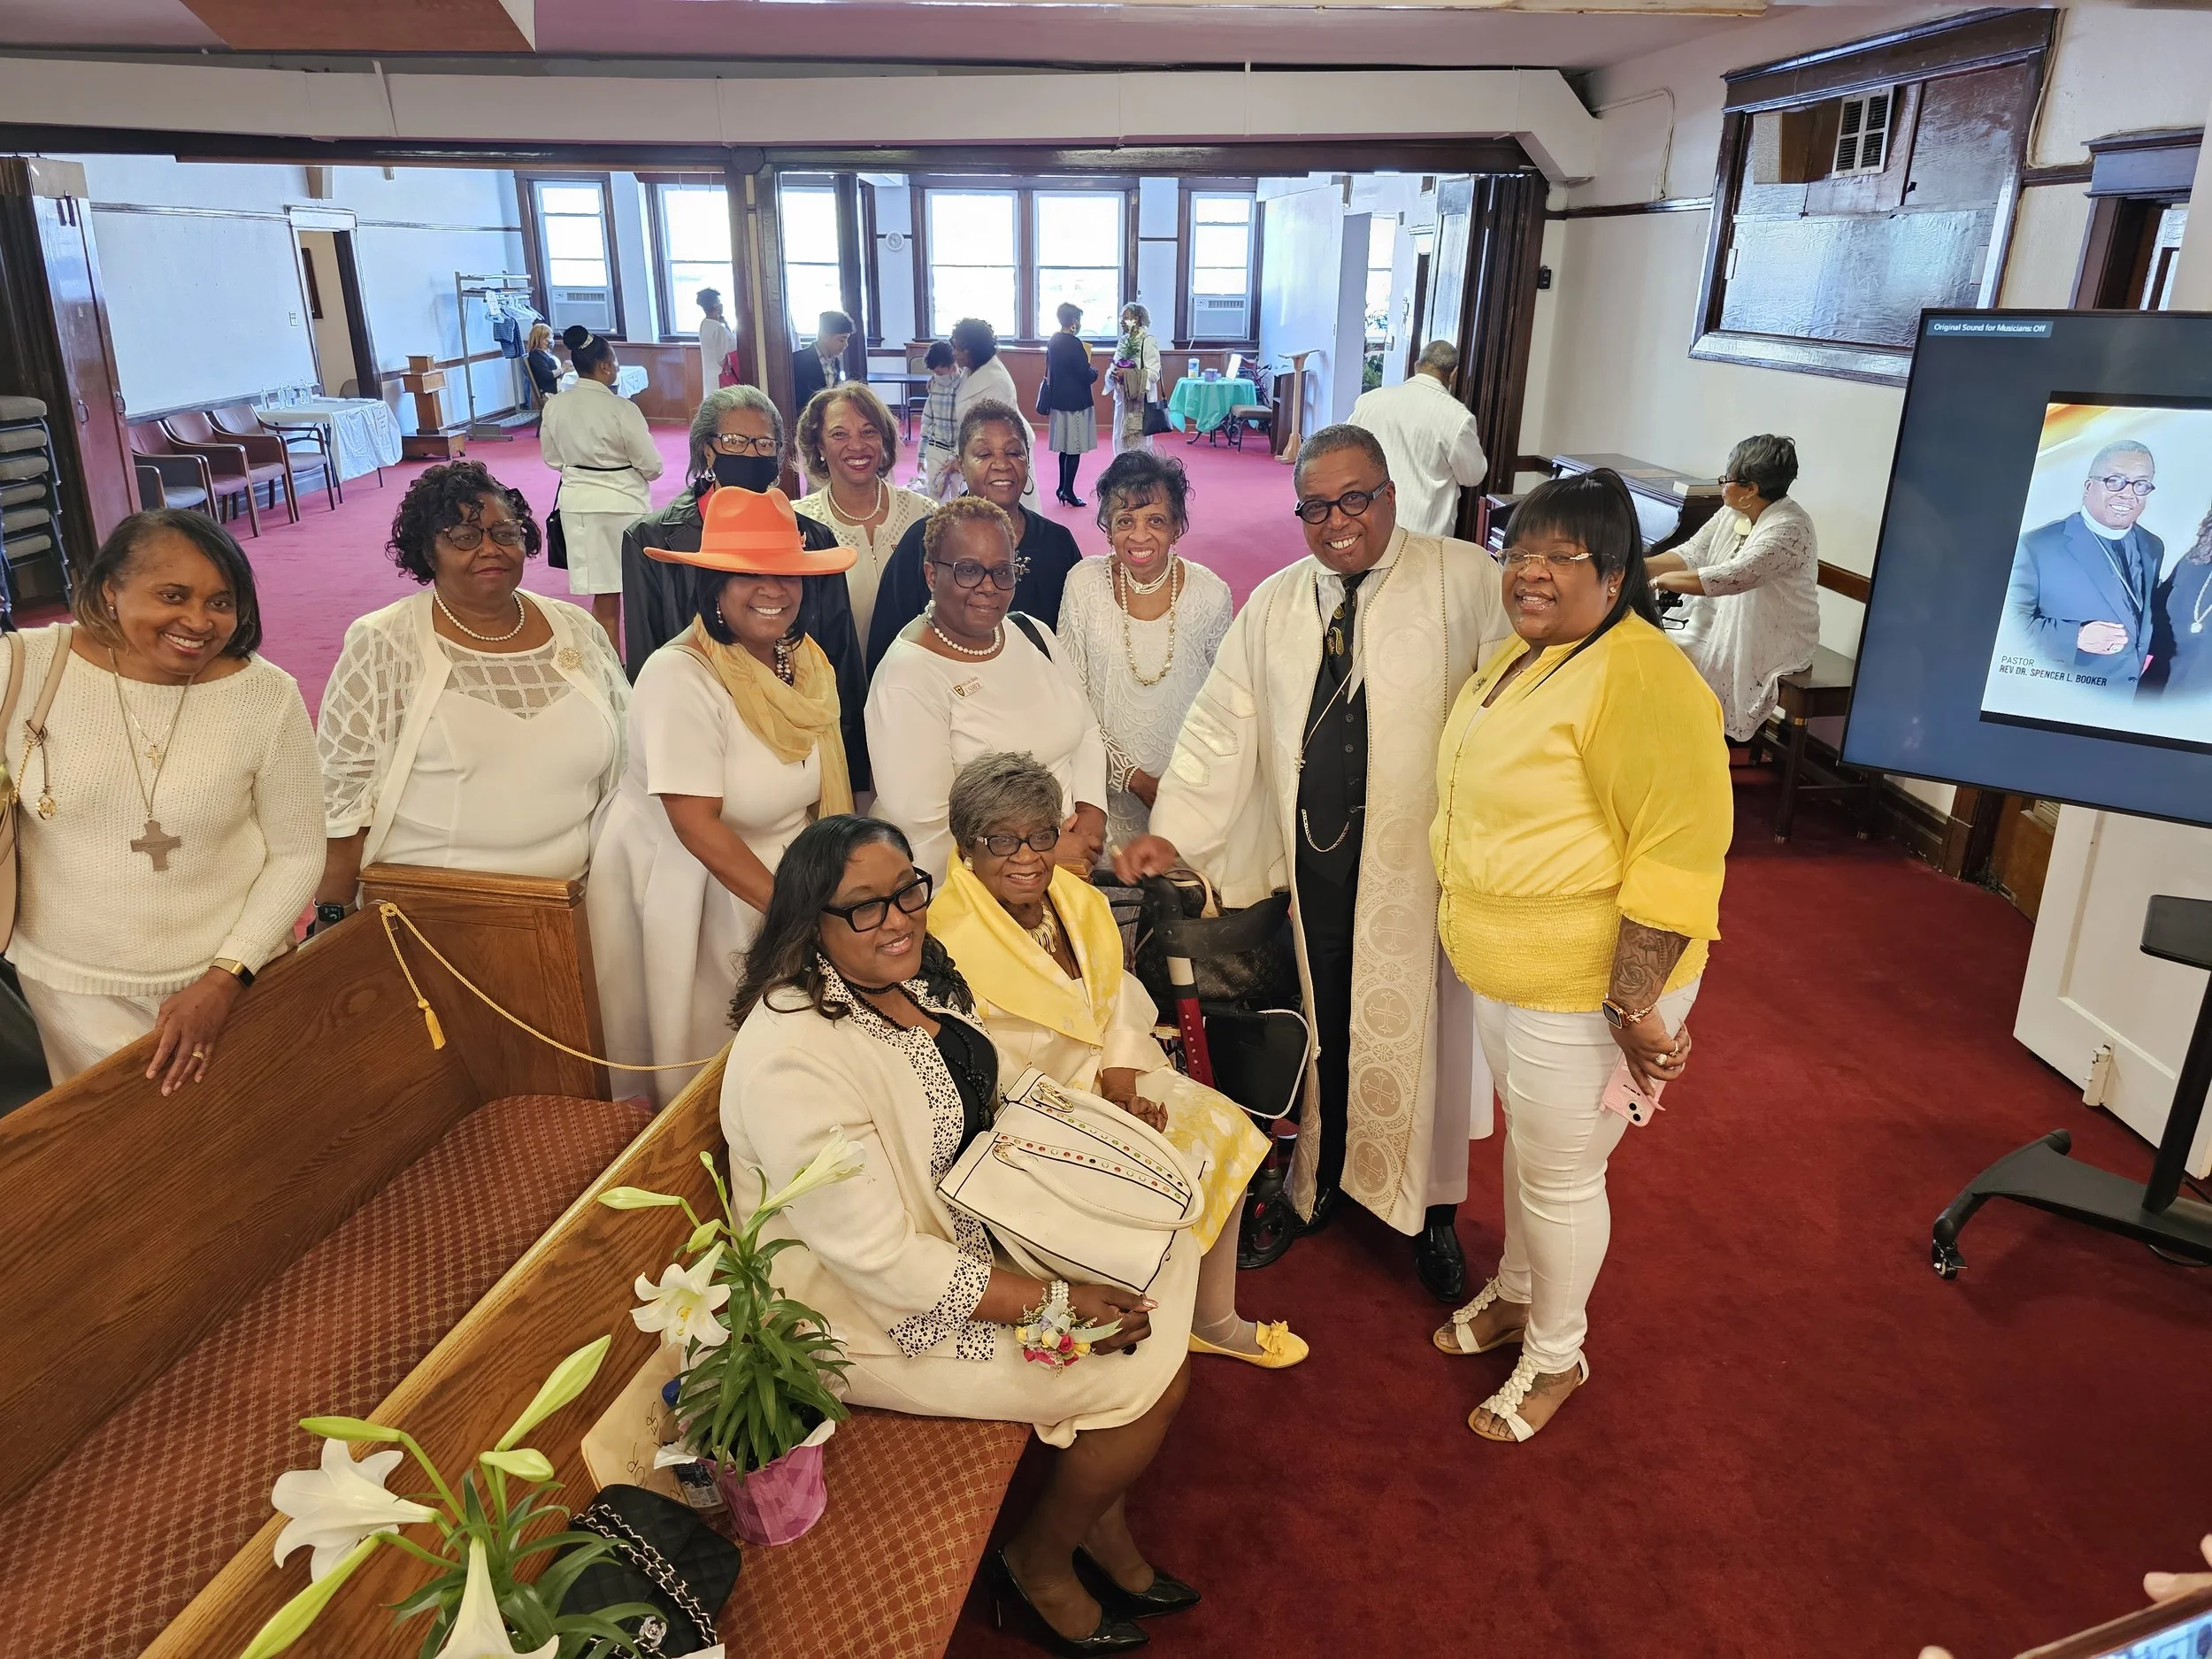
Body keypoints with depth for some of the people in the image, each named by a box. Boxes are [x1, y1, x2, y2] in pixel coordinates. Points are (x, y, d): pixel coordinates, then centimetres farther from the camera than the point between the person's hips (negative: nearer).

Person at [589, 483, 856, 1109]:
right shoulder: (680, 676, -23)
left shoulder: (807, 662, -1)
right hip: (682, 890, -6)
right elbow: (696, 822, -27)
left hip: (780, 877, 7)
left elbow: (824, 787, 5)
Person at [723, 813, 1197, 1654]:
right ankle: (1039, 1562, 20)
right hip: (882, 1313, -9)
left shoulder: (907, 980, -3)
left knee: (1163, 1261, 3)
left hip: (979, 1223, 9)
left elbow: (981, 1112, 11)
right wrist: (1057, 1304, -23)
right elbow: (886, 1266, -29)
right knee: (1152, 1374, -8)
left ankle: (1101, 1526, 22)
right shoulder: (793, 1061, -31)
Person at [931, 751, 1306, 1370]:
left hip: (1106, 1084, 7)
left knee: (1223, 1129, -4)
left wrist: (1124, 1078, -16)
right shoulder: (953, 945, -22)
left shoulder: (1079, 903, 0)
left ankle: (1215, 1319, 10)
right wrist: (1099, 1082, -21)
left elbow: (1122, 1008, 3)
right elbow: (986, 1085, -20)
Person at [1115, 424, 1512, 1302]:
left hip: (1423, 866, -3)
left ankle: (1428, 1208, 30)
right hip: (1312, 864, 3)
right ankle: (1325, 1178, 36)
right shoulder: (1273, 604, 10)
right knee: (1323, 1028, 11)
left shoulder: (1466, 581, -3)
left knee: (1416, 1034, 8)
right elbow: (1221, 725, 8)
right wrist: (1171, 832, 0)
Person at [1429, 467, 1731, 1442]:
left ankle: (1555, 1355, 34)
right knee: (1526, 1142, 26)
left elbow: (1679, 858, -28)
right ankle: (1517, 1293, 49)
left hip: (1584, 990, -8)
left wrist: (1635, 1009, -27)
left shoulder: (1641, 681, -25)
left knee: (1560, 1175, 10)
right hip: (1501, 970, 9)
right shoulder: (1524, 655, 6)